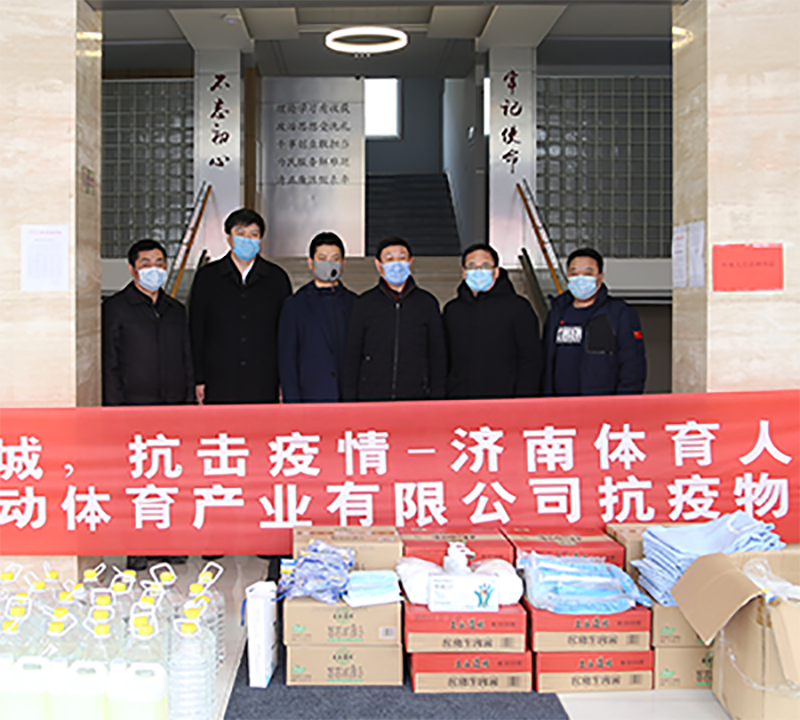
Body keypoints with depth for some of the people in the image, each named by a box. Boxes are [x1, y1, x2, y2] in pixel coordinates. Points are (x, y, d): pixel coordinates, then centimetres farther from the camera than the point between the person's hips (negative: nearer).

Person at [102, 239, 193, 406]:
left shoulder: (177, 310, 17)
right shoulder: (114, 308, 2)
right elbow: (108, 366, -2)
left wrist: (189, 402, 11)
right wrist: (114, 407, -8)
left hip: (175, 405, 4)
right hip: (133, 405, -4)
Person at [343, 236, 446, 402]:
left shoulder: (427, 303, 10)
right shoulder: (364, 304, 9)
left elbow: (438, 356, 11)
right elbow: (351, 357, 9)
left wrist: (437, 401, 5)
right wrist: (349, 402, 3)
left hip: (417, 400, 0)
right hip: (371, 399, 0)